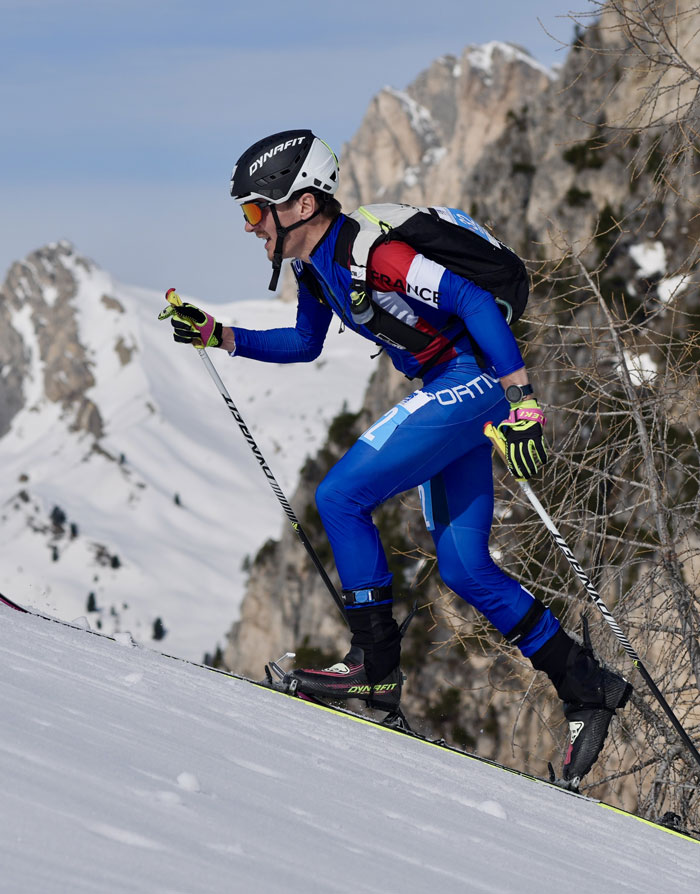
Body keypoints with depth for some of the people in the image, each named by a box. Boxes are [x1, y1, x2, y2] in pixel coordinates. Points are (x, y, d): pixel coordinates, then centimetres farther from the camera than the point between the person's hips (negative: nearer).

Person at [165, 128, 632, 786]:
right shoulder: (313, 263, 6)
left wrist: (522, 400, -29)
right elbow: (305, 344, 22)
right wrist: (215, 334, 13)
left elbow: (473, 302, -25)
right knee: (465, 570, 8)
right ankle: (585, 685, 17)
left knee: (340, 497, -14)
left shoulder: (367, 253, -22)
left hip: (471, 381, -10)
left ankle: (376, 663, -8)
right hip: (444, 392, 10)